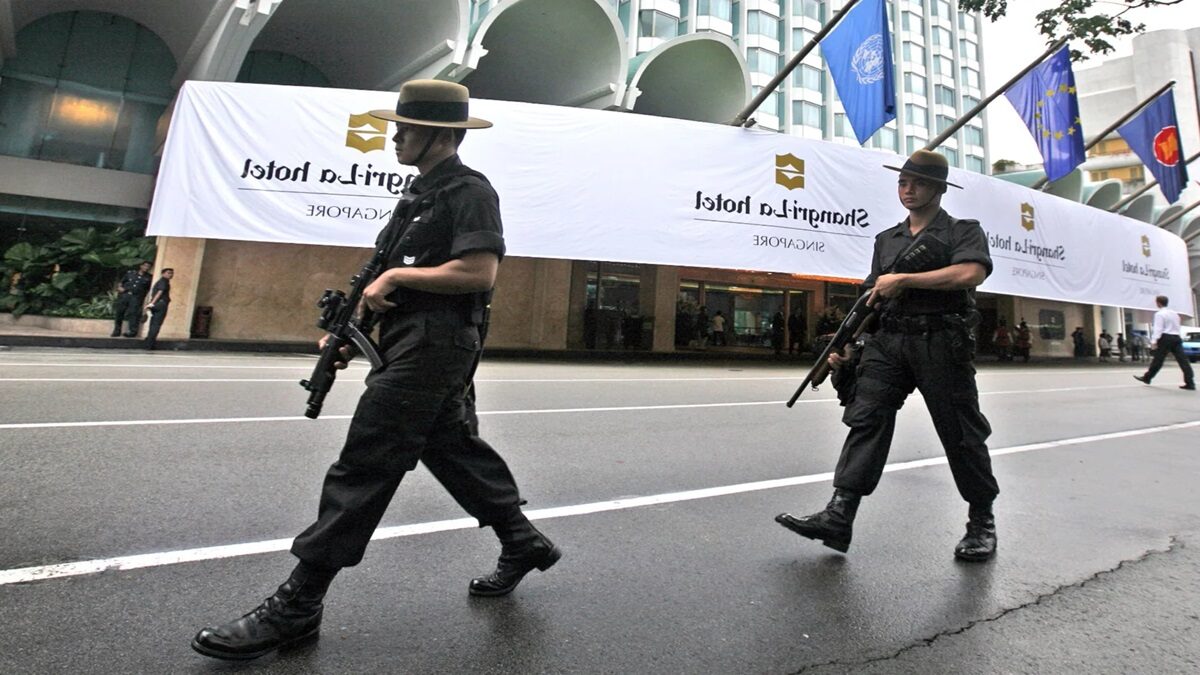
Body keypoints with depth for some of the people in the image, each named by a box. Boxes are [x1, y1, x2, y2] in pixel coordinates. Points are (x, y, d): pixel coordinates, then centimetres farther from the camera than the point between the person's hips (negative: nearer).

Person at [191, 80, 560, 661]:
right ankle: (523, 543, 30)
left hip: (432, 348, -10)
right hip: (415, 347, 10)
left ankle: (296, 608, 7)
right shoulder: (420, 192, 22)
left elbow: (479, 271, -21)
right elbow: (386, 270, 24)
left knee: (362, 469, -7)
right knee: (452, 449, 15)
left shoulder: (468, 190, -7)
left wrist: (397, 275, -13)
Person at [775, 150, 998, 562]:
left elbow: (971, 273, -14)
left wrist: (903, 279, -14)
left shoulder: (963, 231, 8)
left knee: (961, 433, 5)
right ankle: (838, 518, -10)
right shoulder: (886, 239, 21)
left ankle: (982, 521, 26)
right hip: (887, 343, 4)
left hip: (941, 344, -3)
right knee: (865, 419, -8)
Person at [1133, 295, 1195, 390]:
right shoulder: (1174, 313, 19)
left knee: (1158, 359, 1)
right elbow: (1177, 327, 24)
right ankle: (1190, 383, -4)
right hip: (1177, 337, 7)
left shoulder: (1159, 314, -8)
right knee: (1182, 360, 0)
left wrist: (1154, 341, -19)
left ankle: (1147, 378, 11)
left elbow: (1158, 329, -16)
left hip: (1166, 338, -7)